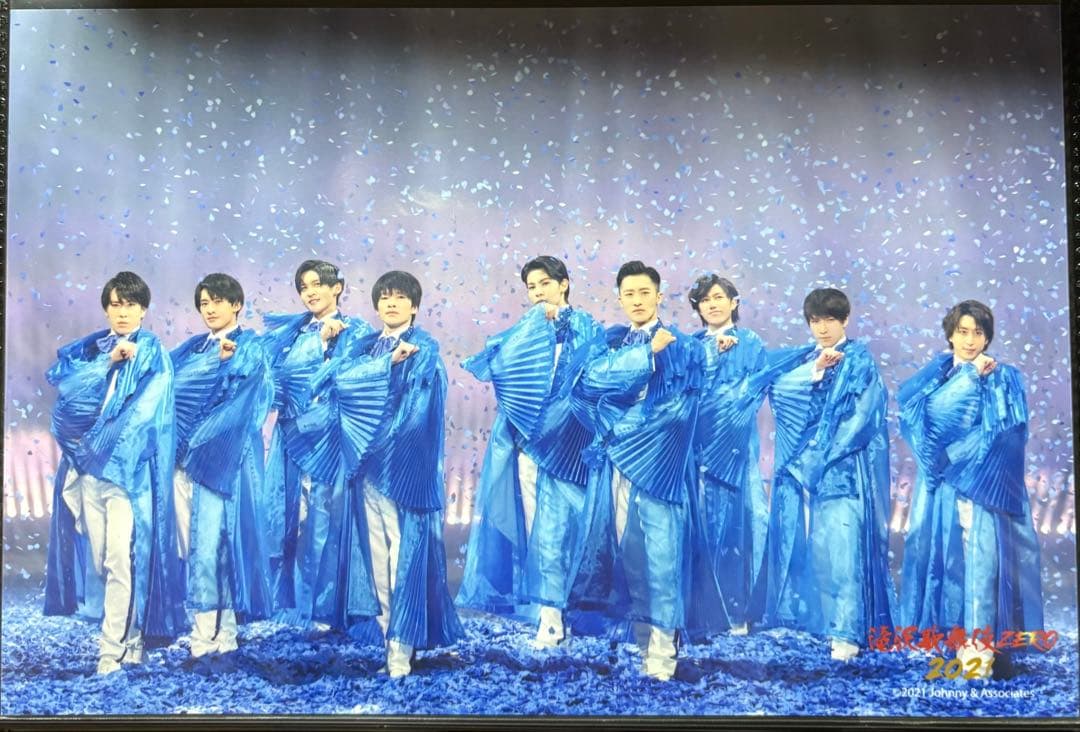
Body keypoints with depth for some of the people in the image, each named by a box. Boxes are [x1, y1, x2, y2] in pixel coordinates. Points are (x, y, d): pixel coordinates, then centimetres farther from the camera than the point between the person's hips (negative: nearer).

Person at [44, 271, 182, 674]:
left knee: (121, 557, -11)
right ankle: (129, 631, 21)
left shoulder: (152, 353, 1)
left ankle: (114, 645, -6)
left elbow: (145, 410, -10)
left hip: (128, 467, -5)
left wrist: (104, 445, -16)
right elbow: (60, 377, -3)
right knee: (99, 556, 7)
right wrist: (108, 361, -12)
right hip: (87, 463, 5)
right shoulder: (90, 348, 15)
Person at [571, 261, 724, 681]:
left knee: (661, 548, -6)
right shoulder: (611, 343, 14)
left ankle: (662, 647, -3)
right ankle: (641, 635, 15)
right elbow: (590, 381, -6)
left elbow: (679, 407, -7)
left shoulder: (682, 347, 4)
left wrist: (622, 426, -9)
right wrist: (646, 354, -11)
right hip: (618, 460, 4)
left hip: (659, 461, -4)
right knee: (627, 547, 5)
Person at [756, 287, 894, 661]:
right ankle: (803, 615, 16)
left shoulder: (860, 361, 1)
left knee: (841, 547, -10)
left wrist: (821, 453, -12)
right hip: (798, 465, 5)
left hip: (842, 470, -5)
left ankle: (846, 631, -10)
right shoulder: (801, 358, 14)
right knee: (799, 543, 5)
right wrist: (814, 369, -16)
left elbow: (860, 416, -8)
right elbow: (778, 389, -4)